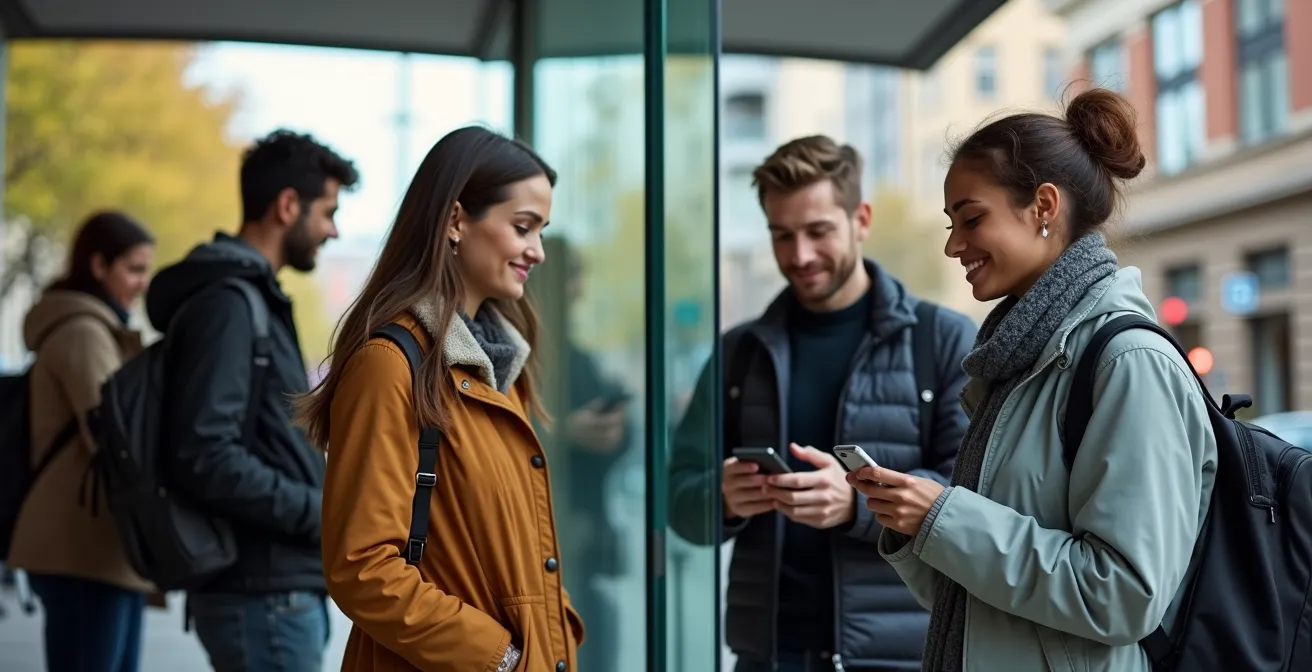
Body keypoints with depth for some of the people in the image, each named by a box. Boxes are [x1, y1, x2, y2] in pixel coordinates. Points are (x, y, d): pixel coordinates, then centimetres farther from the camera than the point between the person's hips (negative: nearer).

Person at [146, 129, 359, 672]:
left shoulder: (253, 299, 17)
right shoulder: (225, 302, -14)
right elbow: (205, 457, -23)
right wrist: (322, 514, -17)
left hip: (275, 589, 10)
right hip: (264, 592, -10)